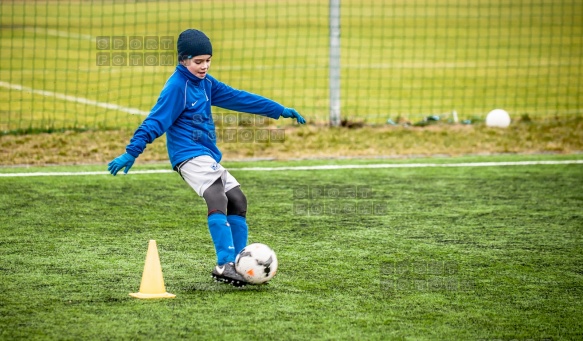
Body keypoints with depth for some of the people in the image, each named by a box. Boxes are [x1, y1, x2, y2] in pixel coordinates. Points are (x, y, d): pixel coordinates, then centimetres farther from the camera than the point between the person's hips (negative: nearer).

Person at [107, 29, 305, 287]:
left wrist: (280, 110, 21)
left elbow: (237, 98, 19)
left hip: (207, 156, 10)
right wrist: (131, 153, -21)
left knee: (237, 200, 8)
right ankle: (224, 264, -37)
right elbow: (156, 121, -14)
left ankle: (238, 265, 10)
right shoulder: (176, 86, -10)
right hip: (190, 156, -10)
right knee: (217, 198, -27)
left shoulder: (205, 82, 14)